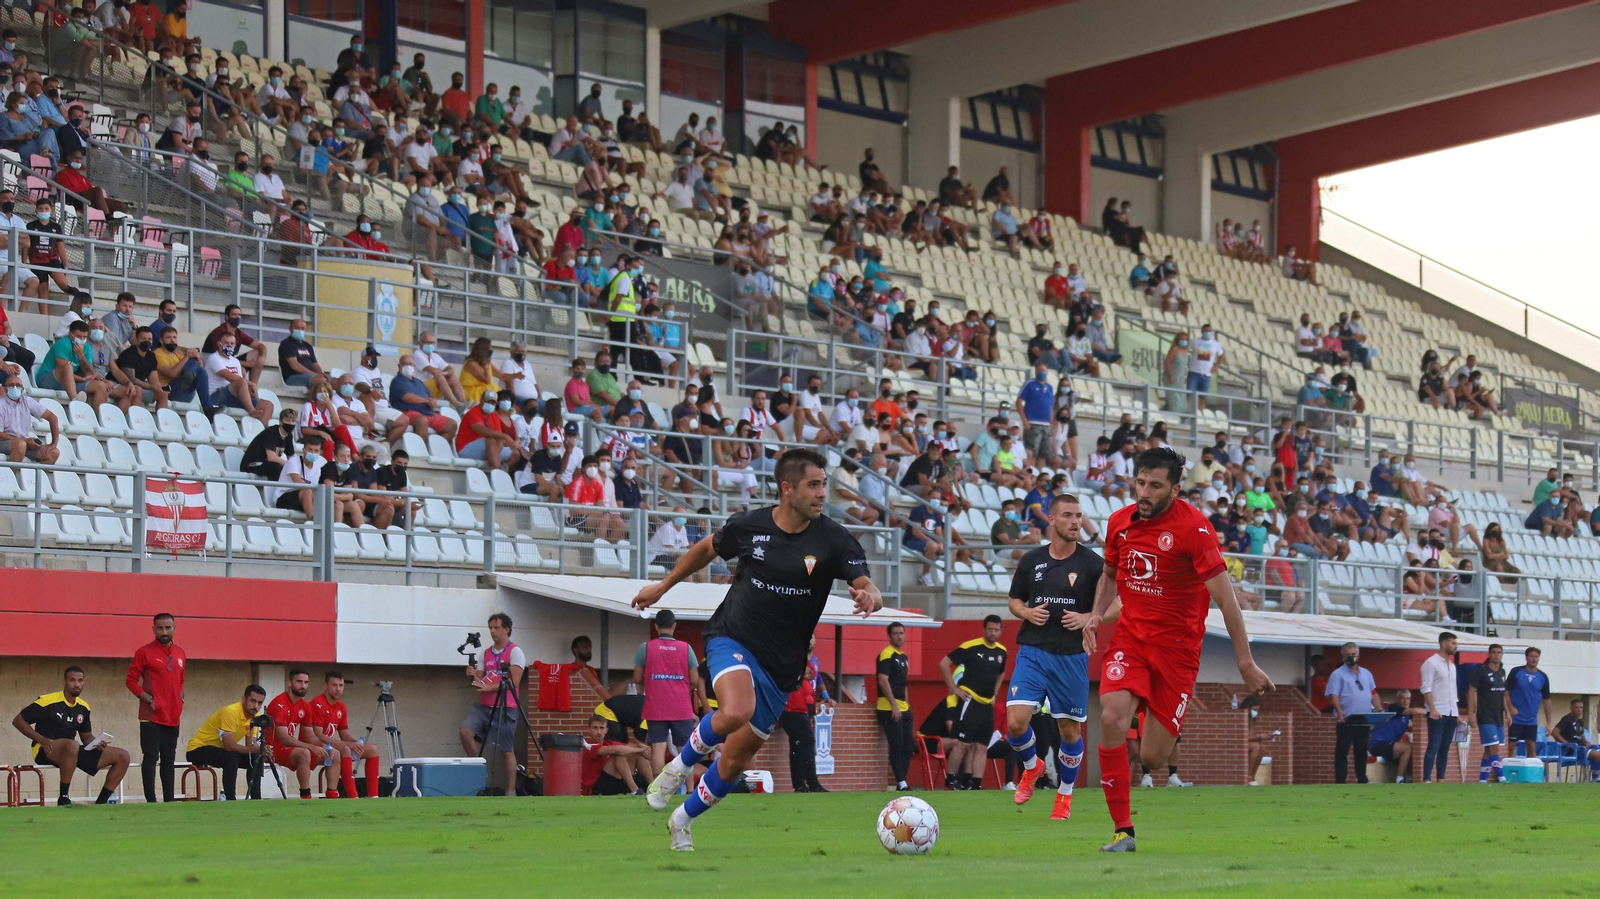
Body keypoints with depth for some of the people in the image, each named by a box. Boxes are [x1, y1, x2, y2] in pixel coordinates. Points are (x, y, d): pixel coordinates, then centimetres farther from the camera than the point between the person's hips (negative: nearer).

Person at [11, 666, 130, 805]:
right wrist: (42, 740, -18)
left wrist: (96, 743, -5)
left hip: (71, 751, 7)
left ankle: (101, 801, -2)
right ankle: (63, 799, -32)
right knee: (72, 745, -44)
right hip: (45, 752, -7)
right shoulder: (48, 701, -10)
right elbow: (18, 721, -7)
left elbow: (87, 736, 20)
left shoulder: (83, 707, 10)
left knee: (122, 756, -2)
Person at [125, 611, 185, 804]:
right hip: (151, 716, -6)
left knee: (168, 759, 9)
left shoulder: (180, 653, 12)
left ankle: (169, 800, 12)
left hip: (173, 716, 6)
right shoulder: (144, 652, -5)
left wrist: (180, 699, 6)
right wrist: (148, 699, -13)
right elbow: (131, 680, -5)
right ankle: (151, 800, -9)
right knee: (151, 757, -8)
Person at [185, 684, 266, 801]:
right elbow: (229, 746, -33)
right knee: (231, 758, -33)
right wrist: (255, 749, -34)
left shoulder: (255, 716, -1)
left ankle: (256, 799, 2)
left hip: (220, 750, 8)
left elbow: (250, 745, -3)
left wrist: (260, 748, -25)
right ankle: (230, 800, -29)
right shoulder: (230, 712, -27)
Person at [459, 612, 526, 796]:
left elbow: (514, 681, -12)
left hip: (505, 707, -6)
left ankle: (511, 792, 1)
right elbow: (480, 681, 17)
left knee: (507, 751, -3)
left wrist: (490, 688, -22)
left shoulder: (514, 652, -3)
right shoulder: (486, 652, 16)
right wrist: (473, 675, -7)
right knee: (465, 730, -17)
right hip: (484, 705, 6)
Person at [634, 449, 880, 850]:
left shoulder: (834, 539, -9)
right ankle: (680, 765, -5)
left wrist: (870, 597, -40)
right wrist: (664, 585, 24)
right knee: (736, 711, -34)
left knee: (737, 759, 8)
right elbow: (706, 549, 14)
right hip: (732, 638, -2)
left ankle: (682, 820, 33)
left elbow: (868, 588, -15)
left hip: (781, 664, 2)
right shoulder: (748, 525, -6)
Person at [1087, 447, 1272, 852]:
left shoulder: (1193, 526, -16)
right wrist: (1097, 614, 0)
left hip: (1177, 645, -3)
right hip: (1130, 636, 3)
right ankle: (1123, 830, -15)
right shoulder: (1120, 522, 1)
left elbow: (1224, 596, -15)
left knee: (1153, 758, -3)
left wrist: (1245, 663, -16)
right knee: (1111, 719, -23)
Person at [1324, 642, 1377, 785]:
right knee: (1342, 752, -4)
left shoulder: (1366, 674, 18)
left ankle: (1362, 780, 18)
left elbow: (1374, 694, 18)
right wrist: (1340, 712, -26)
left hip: (1364, 721, 5)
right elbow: (1334, 695, -10)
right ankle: (1340, 781, -4)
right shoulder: (1338, 674, 0)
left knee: (1362, 752, 11)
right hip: (1346, 721, -5)